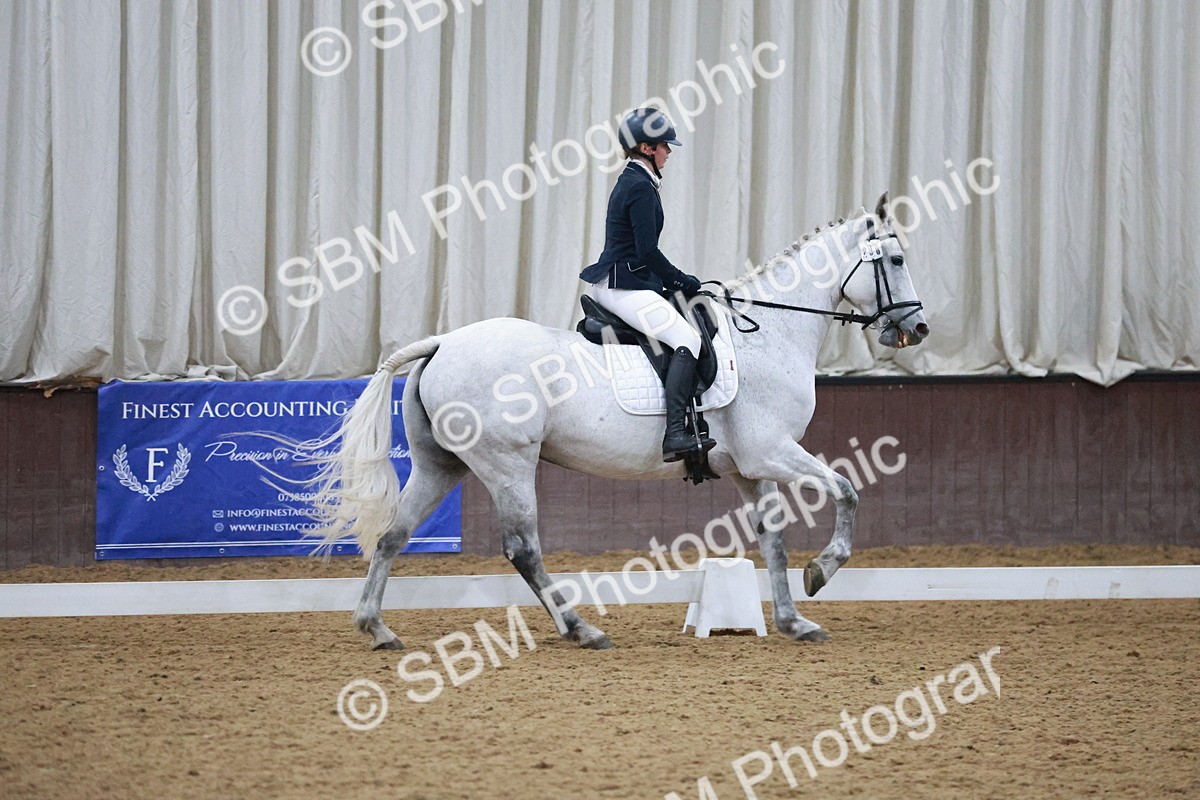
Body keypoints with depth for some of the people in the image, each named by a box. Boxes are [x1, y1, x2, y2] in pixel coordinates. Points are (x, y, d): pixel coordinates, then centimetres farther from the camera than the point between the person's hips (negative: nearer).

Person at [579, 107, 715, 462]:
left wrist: (674, 279, 19)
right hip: (625, 285, -11)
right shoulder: (641, 187, -14)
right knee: (687, 341, -21)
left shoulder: (630, 181, 18)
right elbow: (648, 252, -19)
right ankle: (675, 434, -34)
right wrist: (682, 281, -8)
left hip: (608, 283, 11)